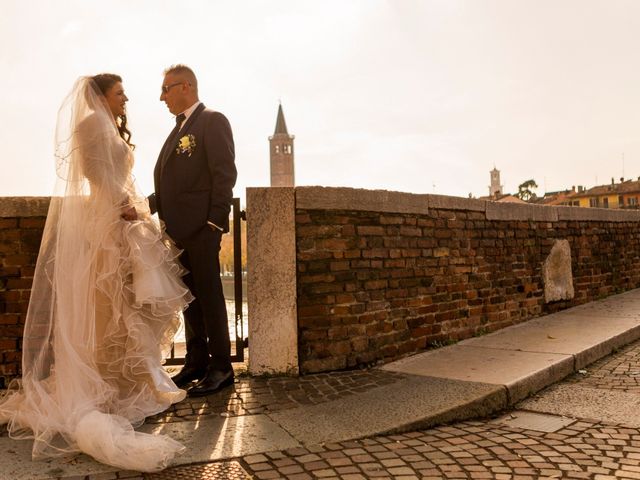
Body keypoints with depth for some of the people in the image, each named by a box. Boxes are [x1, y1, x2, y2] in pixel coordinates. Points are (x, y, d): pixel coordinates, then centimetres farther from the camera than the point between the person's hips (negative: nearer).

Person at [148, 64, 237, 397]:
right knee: (189, 297, 13)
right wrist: (147, 205, 8)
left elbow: (225, 174, -13)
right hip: (179, 228, 8)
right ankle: (196, 361, 23)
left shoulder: (213, 121, -4)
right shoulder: (180, 128, 21)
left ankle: (221, 367, 8)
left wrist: (215, 222, -18)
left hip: (201, 226, -8)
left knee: (208, 295, -2)